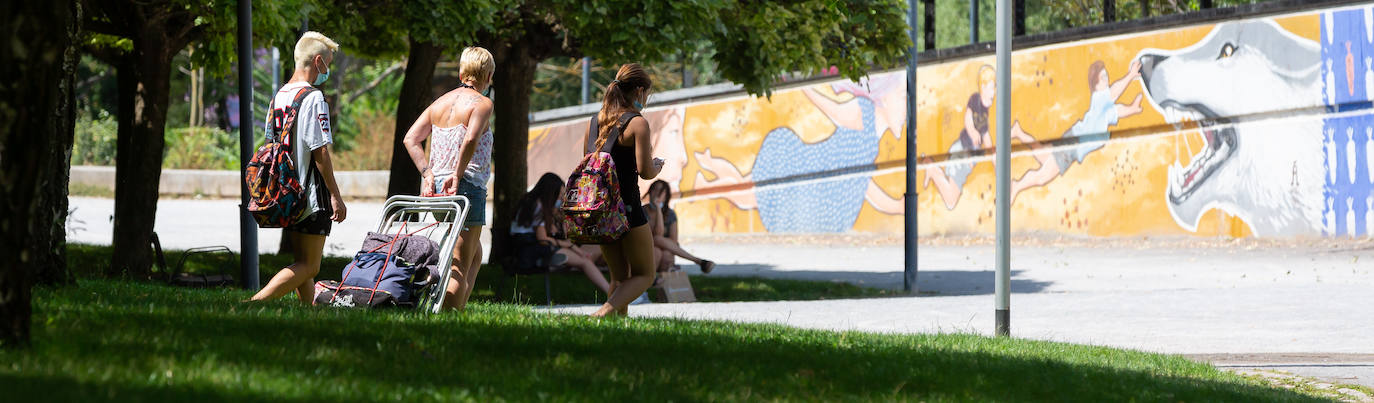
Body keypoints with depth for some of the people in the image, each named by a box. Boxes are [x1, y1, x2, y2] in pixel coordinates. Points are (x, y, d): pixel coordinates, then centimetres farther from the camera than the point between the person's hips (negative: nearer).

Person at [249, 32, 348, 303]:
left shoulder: (278, 97, 12)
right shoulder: (313, 98, -13)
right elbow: (320, 152, -17)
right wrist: (336, 196, -13)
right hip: (312, 198, -9)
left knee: (302, 263, 15)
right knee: (308, 266, -8)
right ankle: (255, 303, -21)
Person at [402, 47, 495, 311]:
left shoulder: (440, 103, 16)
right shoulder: (482, 103, -5)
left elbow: (410, 138, 8)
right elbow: (471, 139, -23)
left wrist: (427, 173, 2)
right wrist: (458, 175, -17)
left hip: (436, 187, 7)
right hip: (468, 186, -7)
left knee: (475, 255, 22)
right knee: (460, 265, -7)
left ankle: (460, 307, 15)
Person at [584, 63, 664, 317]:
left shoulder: (596, 121, 8)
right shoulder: (637, 123, -11)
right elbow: (645, 171, -15)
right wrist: (657, 166, 7)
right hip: (627, 206, -7)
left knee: (620, 275, 20)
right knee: (644, 275, 5)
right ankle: (605, 312, -16)